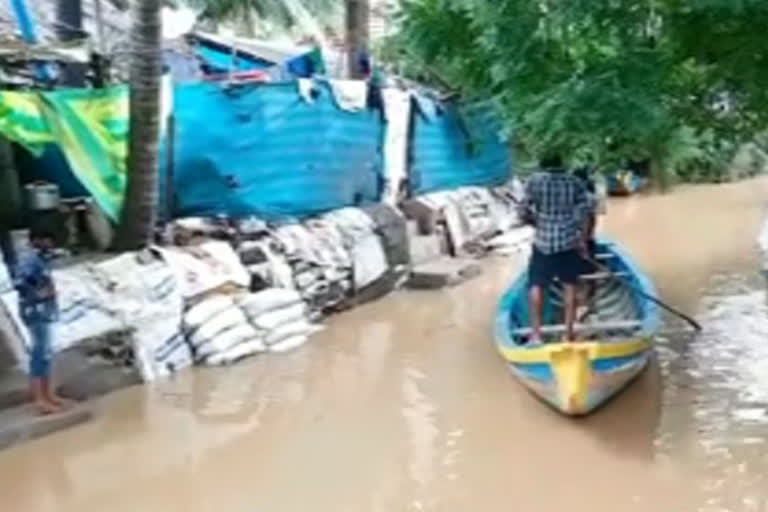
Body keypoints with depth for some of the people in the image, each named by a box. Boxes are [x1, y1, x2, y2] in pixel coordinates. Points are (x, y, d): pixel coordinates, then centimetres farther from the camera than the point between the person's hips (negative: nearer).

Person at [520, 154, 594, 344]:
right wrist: (583, 240, 5)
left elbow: (525, 211, -6)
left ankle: (536, 334, 5)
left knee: (536, 286, 9)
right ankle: (569, 332, 16)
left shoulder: (535, 181, -7)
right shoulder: (575, 183, -1)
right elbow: (584, 213, -3)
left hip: (543, 242, -2)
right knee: (570, 286, 13)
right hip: (570, 243, 2)